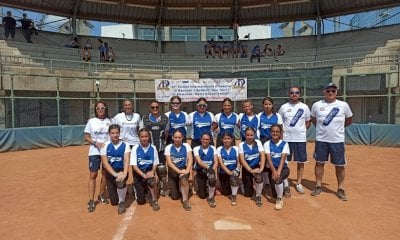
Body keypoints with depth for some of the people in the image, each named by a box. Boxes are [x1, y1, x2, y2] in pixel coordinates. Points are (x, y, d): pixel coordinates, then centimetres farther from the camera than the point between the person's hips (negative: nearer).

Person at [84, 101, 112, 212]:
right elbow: (86, 137, 2)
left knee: (105, 173, 9)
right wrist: (96, 143, -14)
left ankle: (102, 195, 26)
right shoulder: (91, 121, 1)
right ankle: (91, 201, 2)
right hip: (94, 152, -2)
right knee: (93, 175, -3)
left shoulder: (109, 121, 5)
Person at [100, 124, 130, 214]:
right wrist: (115, 174, -26)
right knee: (114, 201, 0)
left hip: (121, 171, -1)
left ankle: (121, 202, -7)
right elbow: (105, 163, -12)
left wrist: (124, 174, -35)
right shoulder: (105, 146, -5)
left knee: (120, 182, -37)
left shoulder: (125, 145, -6)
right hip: (110, 173, 1)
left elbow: (126, 161, -17)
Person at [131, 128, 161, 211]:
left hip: (149, 172, 0)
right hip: (138, 173, 0)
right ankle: (138, 189, 34)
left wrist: (152, 172, -19)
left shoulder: (153, 148, -4)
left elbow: (155, 164, 1)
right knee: (140, 201, -1)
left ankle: (154, 201, -10)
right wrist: (143, 175, -25)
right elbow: (134, 165, -12)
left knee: (153, 182, -37)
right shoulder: (135, 148, -9)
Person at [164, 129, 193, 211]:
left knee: (183, 178, -37)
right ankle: (174, 187, 32)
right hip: (173, 171, 1)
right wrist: (179, 171, -26)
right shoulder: (168, 147, -6)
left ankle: (185, 200, -21)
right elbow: (169, 162, -14)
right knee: (175, 196, -2)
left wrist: (187, 170, -29)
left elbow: (190, 159, -13)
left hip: (183, 169, 0)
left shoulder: (186, 146, -4)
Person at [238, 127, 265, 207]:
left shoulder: (258, 142, -4)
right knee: (248, 194, 3)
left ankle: (258, 196, -11)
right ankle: (250, 184, 39)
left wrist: (261, 169, -26)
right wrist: (251, 170, -26)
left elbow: (263, 156, -12)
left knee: (259, 177, -36)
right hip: (246, 168, 0)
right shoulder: (241, 144, -8)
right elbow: (242, 159, -16)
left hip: (256, 166, 0)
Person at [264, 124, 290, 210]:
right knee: (275, 194, -7)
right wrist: (274, 171, -27)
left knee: (277, 178, -35)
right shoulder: (267, 144, -1)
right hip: (271, 168, 1)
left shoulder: (284, 144, -2)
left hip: (283, 167, -1)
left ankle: (279, 199, -11)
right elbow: (268, 159, -12)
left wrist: (278, 171, -28)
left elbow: (283, 158, -14)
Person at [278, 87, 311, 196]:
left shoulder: (304, 107, 3)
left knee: (301, 161, 8)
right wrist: (282, 131, -4)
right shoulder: (284, 107, 2)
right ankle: (286, 185, 13)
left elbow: (308, 121, 13)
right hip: (287, 139, -1)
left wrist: (302, 130, 1)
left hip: (301, 139, 1)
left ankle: (299, 183, 23)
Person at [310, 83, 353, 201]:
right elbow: (313, 119, 15)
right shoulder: (317, 105, 0)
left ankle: (341, 189, 19)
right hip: (321, 140, 1)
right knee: (319, 163, 8)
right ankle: (318, 186, 22)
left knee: (340, 165, 5)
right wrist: (321, 128, 9)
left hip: (337, 140, -1)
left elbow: (349, 120, 13)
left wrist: (337, 127, 10)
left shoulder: (343, 105, -2)